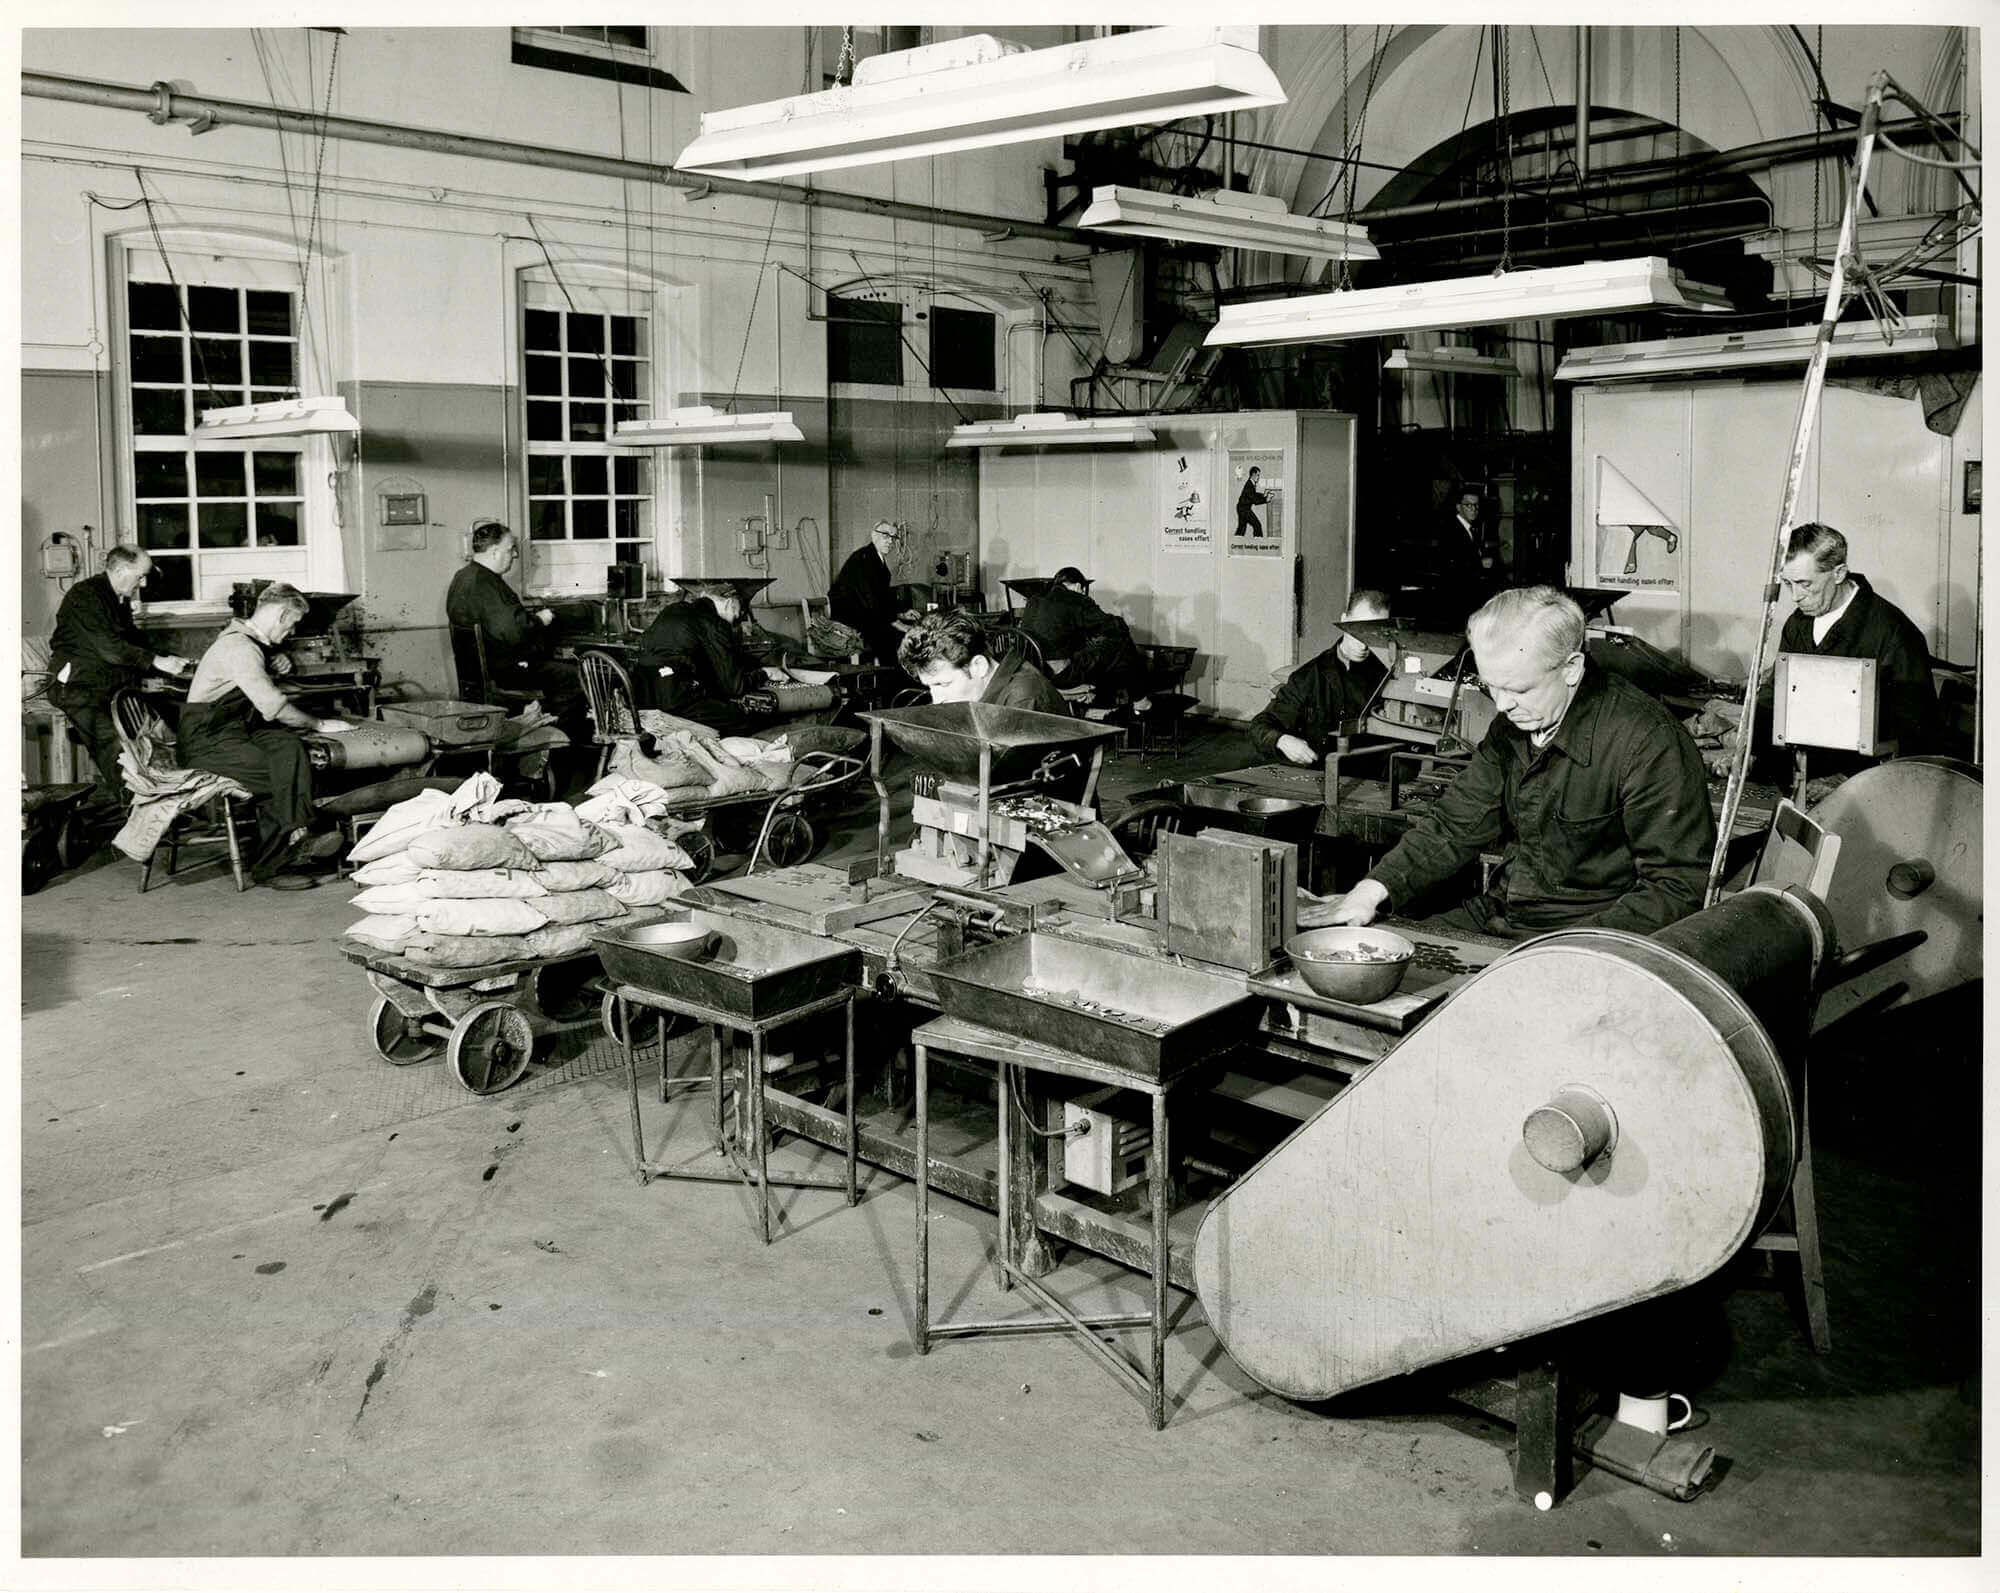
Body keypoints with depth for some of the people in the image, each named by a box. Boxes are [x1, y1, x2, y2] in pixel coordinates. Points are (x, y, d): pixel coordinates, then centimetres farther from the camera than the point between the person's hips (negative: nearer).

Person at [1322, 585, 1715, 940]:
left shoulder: (1651, 742, -19)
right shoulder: (1513, 722, 5)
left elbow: (1678, 886, -19)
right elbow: (1454, 827, 13)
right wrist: (1373, 890, -2)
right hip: (1498, 917, 7)